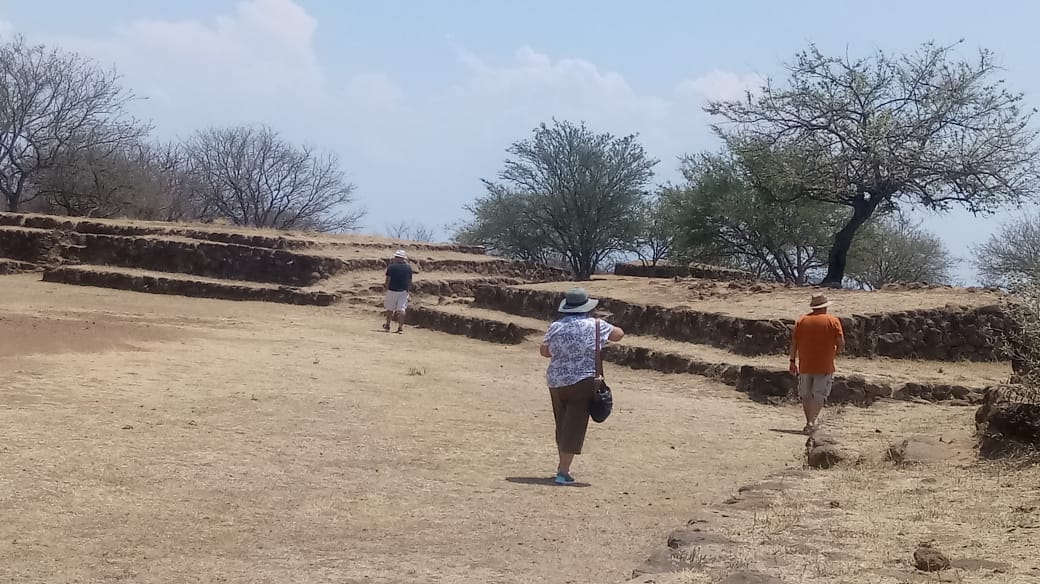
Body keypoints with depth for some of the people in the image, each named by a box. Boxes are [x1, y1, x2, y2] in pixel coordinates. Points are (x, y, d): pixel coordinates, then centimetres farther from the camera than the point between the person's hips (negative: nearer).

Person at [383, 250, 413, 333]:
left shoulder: (391, 267, -8)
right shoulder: (408, 268, 2)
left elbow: (388, 280, -7)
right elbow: (410, 281, 7)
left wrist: (386, 287, 5)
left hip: (392, 290, -2)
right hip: (403, 291, 2)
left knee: (390, 308, 12)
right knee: (401, 309, 0)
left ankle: (387, 326, 23)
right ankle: (401, 327, -8)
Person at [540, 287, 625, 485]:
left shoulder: (556, 327, -1)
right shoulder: (595, 325, -6)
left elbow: (544, 351, 12)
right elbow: (619, 334, 10)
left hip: (556, 383, 4)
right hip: (582, 383, -4)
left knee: (562, 426, 18)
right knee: (574, 428, 1)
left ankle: (563, 468, 29)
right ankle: (563, 473, -1)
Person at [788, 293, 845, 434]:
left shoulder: (801, 321, 5)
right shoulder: (833, 321, -2)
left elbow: (794, 343, 4)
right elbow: (841, 344, -6)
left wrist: (792, 361, 10)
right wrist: (834, 352, 14)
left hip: (805, 365, 2)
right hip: (824, 366, -2)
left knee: (806, 395, 14)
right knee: (819, 395, -1)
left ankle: (809, 422, 18)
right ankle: (811, 422, -15)